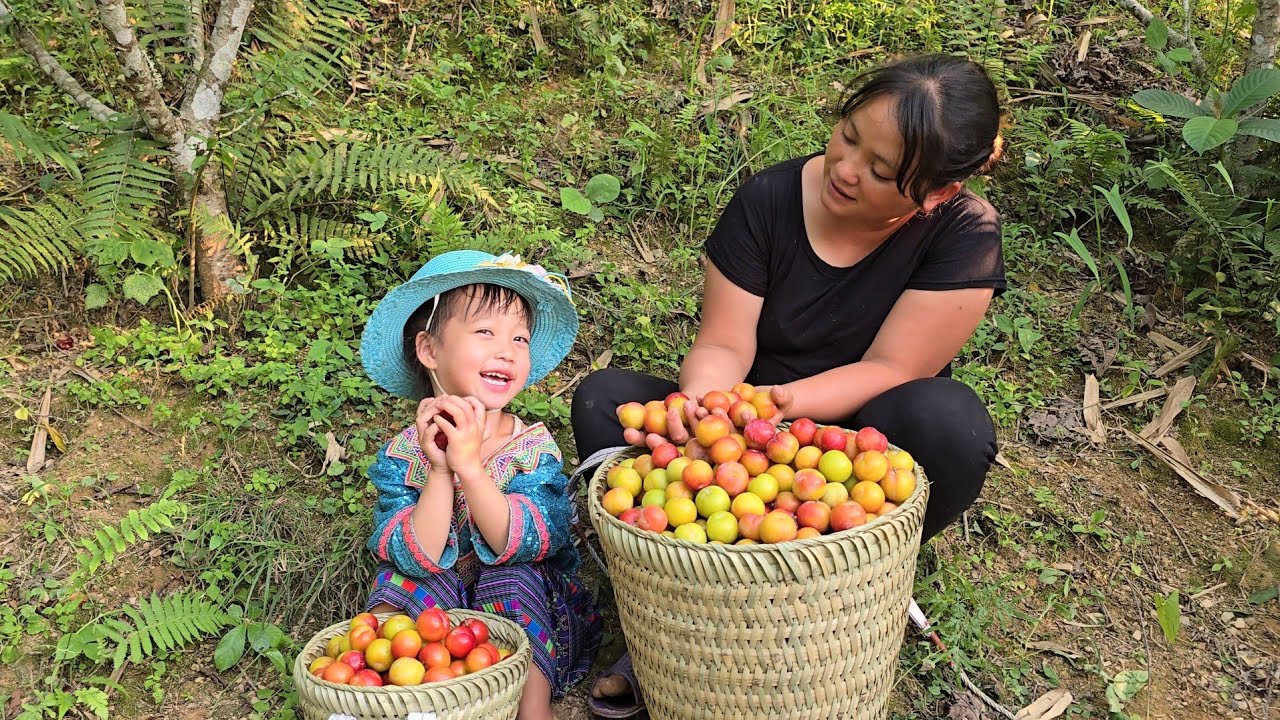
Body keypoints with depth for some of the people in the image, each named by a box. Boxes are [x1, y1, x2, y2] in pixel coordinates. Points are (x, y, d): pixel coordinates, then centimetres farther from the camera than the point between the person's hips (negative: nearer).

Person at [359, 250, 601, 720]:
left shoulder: (535, 448, -13)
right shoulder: (401, 455, -10)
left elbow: (525, 545, -26)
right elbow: (419, 558, -21)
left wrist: (469, 465, -35)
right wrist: (439, 471, -32)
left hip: (529, 617, 0)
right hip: (430, 612, 1)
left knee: (514, 578, -29)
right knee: (397, 579, -25)